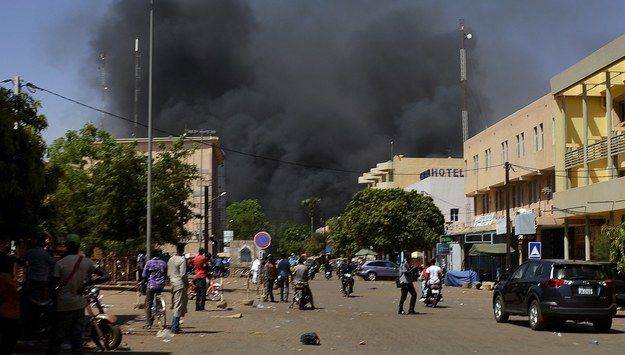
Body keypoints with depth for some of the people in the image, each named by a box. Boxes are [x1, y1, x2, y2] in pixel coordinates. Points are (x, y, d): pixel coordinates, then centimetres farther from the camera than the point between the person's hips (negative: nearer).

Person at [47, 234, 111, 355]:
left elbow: (54, 287, -10)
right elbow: (107, 276, -6)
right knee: (77, 338, 9)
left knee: (56, 338, 6)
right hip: (79, 305, 3)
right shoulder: (86, 262, -1)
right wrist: (86, 284, -7)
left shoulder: (59, 264, -10)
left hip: (64, 305, -3)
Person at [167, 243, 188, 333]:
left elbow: (168, 273, 12)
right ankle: (175, 328, -4)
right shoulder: (182, 260, -14)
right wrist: (187, 281, -2)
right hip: (180, 284, -8)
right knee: (179, 306, -4)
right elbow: (183, 274, -18)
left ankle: (174, 326, 19)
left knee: (175, 305, 16)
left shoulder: (171, 259, 9)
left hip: (172, 283, 8)